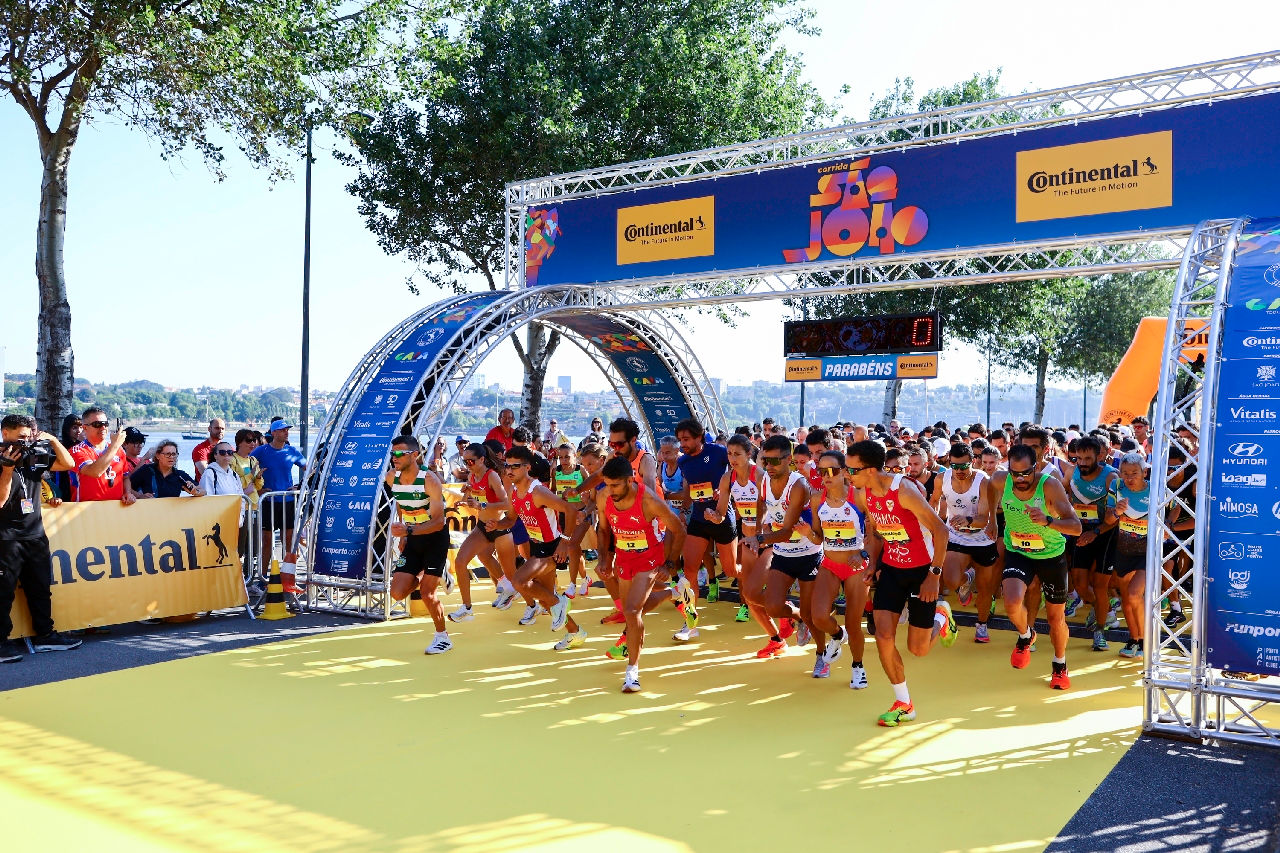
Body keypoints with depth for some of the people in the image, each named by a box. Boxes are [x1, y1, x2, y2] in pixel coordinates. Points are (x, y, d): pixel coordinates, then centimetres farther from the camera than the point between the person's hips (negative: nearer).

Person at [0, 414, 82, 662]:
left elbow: (68, 463, 8)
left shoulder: (35, 458, 9)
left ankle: (45, 635, 19)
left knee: (40, 588, 11)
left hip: (35, 534, 6)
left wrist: (52, 440, 1)